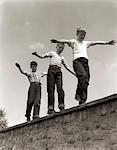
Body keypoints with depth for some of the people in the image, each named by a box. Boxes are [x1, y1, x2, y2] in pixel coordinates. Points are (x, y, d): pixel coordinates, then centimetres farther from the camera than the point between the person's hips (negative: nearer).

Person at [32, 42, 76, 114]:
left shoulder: (62, 57, 28)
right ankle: (50, 108, -12)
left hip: (58, 71, 3)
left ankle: (61, 106, -15)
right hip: (52, 69, -3)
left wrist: (74, 73, 23)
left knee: (60, 88, -12)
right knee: (51, 89, -9)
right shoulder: (52, 53, 18)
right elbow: (42, 56, 5)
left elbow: (67, 67, 29)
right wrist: (36, 54, -16)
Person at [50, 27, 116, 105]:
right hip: (77, 60, -5)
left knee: (86, 81, -8)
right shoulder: (74, 41, 17)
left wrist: (107, 43, 26)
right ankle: (78, 94, -28)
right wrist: (57, 41, -22)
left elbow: (96, 42, 30)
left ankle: (82, 101, -10)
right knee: (83, 75, -31)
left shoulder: (86, 43, 34)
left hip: (85, 61, 5)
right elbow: (66, 41, -2)